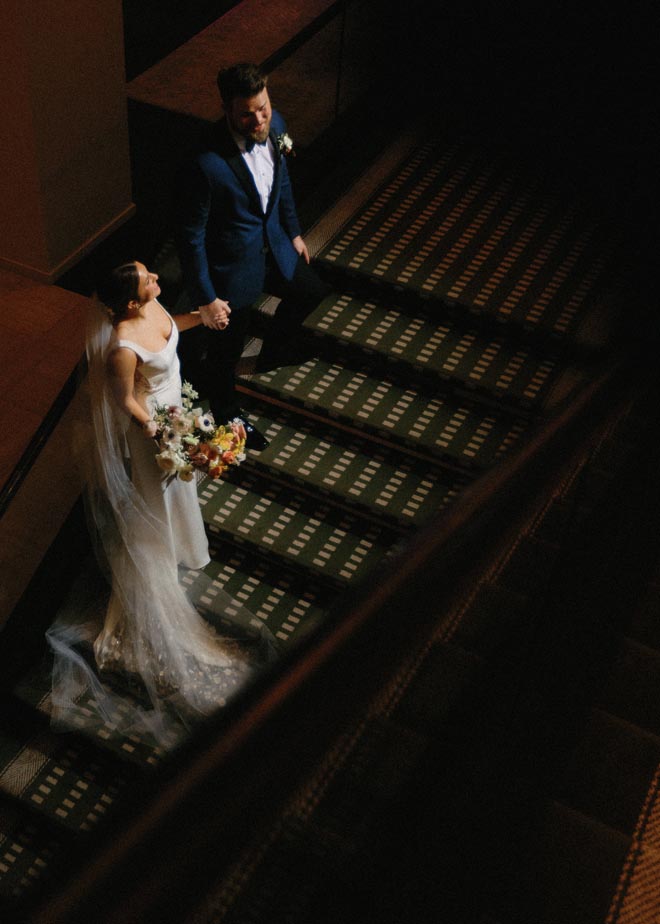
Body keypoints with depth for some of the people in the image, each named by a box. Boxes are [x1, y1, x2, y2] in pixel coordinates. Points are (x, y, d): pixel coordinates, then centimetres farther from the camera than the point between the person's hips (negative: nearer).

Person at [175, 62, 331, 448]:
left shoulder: (275, 126, -13)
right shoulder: (204, 165, -35)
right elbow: (191, 237, -24)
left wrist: (294, 232, 18)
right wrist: (205, 299, -18)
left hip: (274, 246, 7)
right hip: (232, 268, -7)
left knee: (312, 291, 30)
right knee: (225, 351, 14)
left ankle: (276, 352, 59)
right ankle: (227, 414, 45)